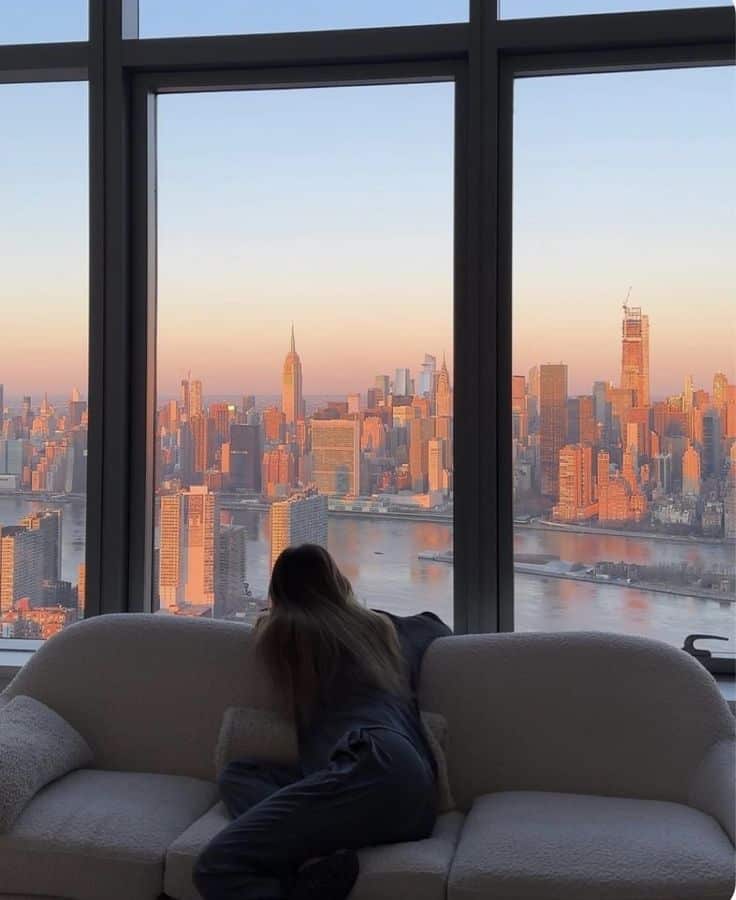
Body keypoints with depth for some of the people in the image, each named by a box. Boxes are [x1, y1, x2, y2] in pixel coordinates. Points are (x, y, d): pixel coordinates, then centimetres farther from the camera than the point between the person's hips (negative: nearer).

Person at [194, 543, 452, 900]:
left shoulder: (279, 630, 15)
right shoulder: (386, 626, 29)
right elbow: (437, 627, 51)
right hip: (417, 801, 7)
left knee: (216, 865, -12)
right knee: (240, 773, 16)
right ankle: (318, 858, -12)